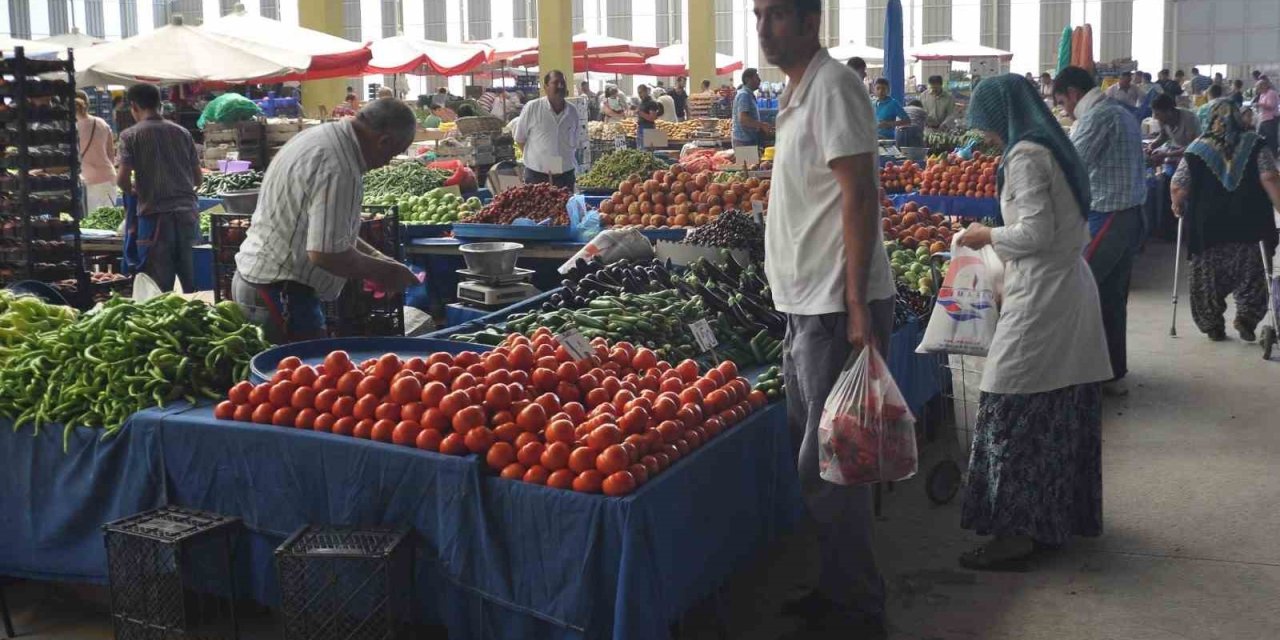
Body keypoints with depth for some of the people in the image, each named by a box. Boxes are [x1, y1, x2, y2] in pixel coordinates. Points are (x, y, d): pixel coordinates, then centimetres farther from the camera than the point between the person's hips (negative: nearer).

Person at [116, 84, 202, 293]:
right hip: (187, 211, 4)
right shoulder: (182, 132, 10)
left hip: (155, 215, -4)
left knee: (160, 286, 1)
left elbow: (122, 179, -9)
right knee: (191, 282, 11)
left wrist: (133, 190, 11)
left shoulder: (130, 135, -1)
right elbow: (198, 178, 12)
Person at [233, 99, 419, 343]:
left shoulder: (318, 135, 9)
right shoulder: (339, 169, -24)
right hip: (281, 294, -11)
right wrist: (382, 272, -12)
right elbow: (326, 253, -27)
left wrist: (373, 255, 13)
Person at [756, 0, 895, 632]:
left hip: (836, 308, -10)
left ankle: (857, 608, 10)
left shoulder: (833, 87, -12)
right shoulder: (799, 91, 16)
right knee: (809, 452, 16)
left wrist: (856, 307, -22)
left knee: (829, 465, -3)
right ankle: (832, 588, 28)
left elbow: (859, 196, -18)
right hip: (807, 305, 10)